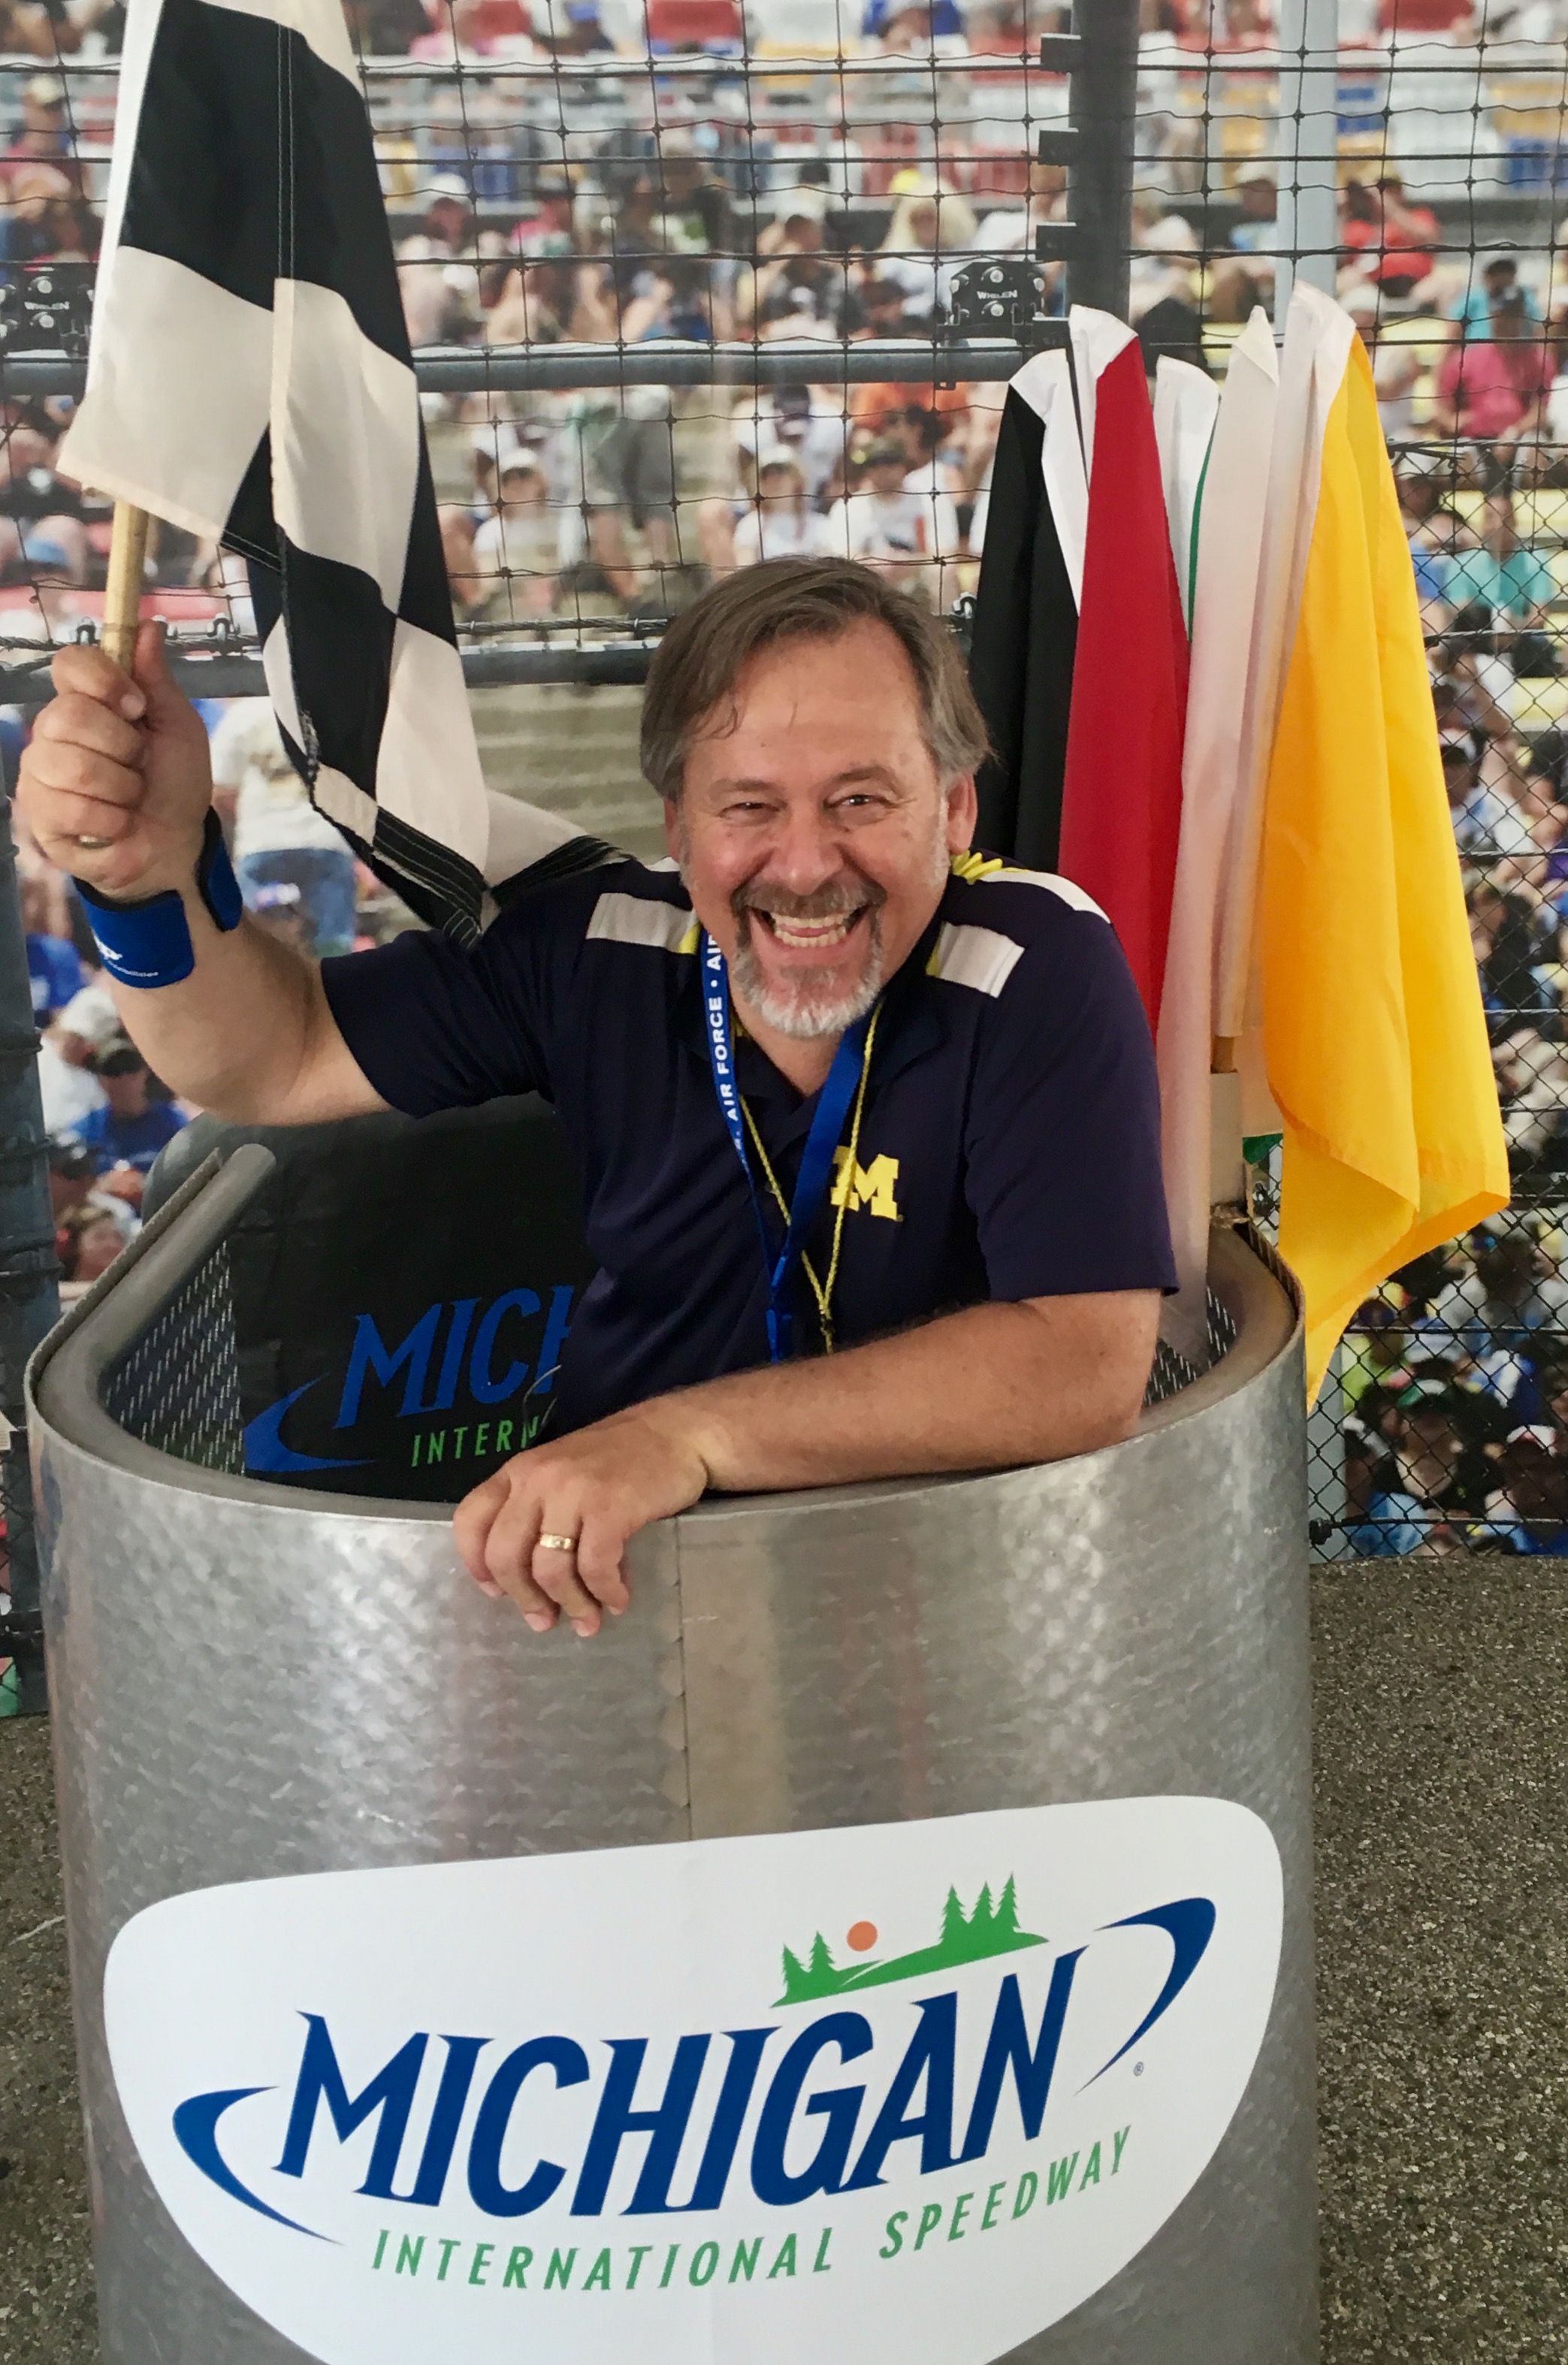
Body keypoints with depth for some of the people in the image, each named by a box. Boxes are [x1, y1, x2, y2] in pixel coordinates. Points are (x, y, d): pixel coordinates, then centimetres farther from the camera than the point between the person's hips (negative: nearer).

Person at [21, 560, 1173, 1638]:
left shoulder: (1041, 971, -18)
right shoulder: (600, 943, -6)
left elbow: (1088, 1365, -28)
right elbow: (282, 1059, 3)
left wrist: (686, 1434, -35)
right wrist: (159, 869, -18)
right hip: (593, 1555, 2)